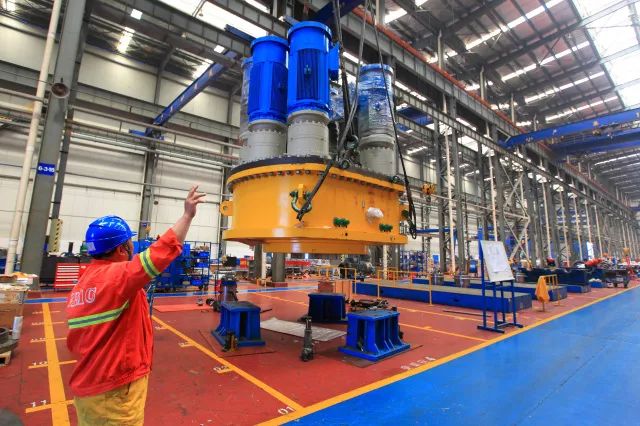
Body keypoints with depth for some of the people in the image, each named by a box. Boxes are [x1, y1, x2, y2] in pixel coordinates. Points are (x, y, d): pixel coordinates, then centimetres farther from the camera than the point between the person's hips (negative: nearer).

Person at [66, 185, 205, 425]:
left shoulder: (81, 284, 5)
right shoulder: (118, 275, -21)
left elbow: (74, 343, 11)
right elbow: (164, 251, -23)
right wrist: (188, 215, -14)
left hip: (87, 386, 8)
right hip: (115, 389, -8)